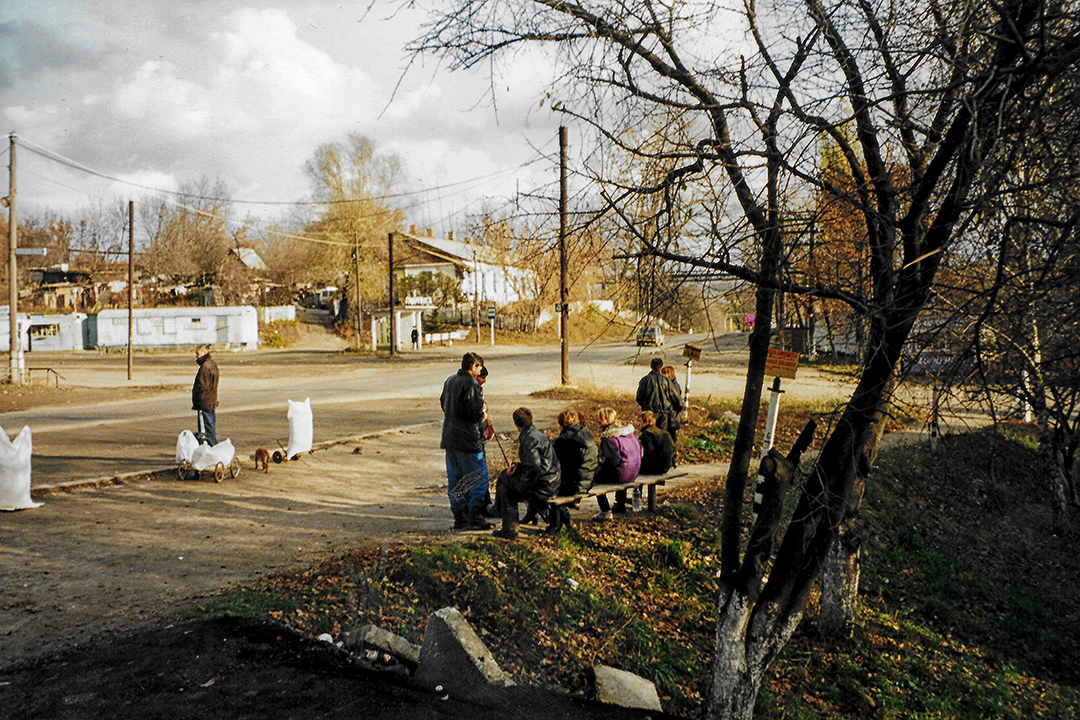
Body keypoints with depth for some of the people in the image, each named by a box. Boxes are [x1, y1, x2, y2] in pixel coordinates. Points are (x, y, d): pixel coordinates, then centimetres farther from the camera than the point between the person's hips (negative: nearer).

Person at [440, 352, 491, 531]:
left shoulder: (449, 381, 12)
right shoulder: (471, 384, -15)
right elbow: (476, 413, -20)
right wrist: (482, 415, 4)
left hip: (449, 437, 8)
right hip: (467, 439, -8)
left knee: (455, 479, 12)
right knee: (478, 477, 1)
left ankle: (459, 518, 16)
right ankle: (474, 517, 2)